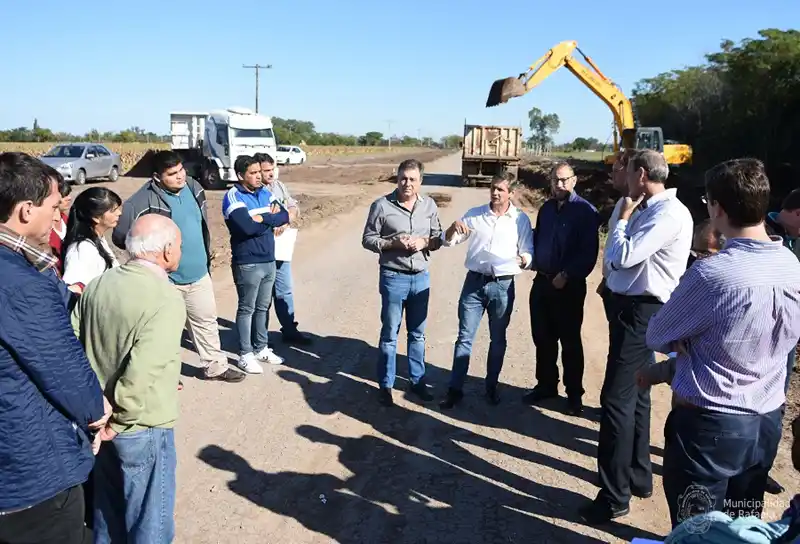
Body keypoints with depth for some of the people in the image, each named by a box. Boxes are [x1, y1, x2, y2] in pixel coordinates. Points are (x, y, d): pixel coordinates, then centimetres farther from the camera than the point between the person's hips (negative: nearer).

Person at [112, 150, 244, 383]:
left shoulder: (193, 188, 1)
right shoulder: (146, 200, -21)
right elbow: (120, 234, -22)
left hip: (199, 275, 6)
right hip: (166, 279, -6)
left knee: (207, 321, 17)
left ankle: (215, 366, 33)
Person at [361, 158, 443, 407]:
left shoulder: (429, 205, 2)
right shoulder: (382, 205, -8)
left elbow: (438, 238, 8)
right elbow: (367, 239, -5)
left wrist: (424, 242, -13)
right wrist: (393, 243, -19)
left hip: (421, 277, 3)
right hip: (393, 277, -3)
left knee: (417, 333, 15)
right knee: (389, 334, 6)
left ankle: (417, 381, 29)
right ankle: (385, 385, 20)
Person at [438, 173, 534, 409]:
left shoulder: (521, 219, -1)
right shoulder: (474, 214, 3)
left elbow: (528, 251, -1)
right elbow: (448, 241, 5)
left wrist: (524, 260, -24)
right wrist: (453, 227, -17)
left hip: (503, 285, -1)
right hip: (474, 282, 1)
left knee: (498, 339, 12)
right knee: (465, 337, 3)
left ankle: (491, 386, 27)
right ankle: (455, 389, 10)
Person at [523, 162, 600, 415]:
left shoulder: (585, 211, -9)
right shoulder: (546, 208, 12)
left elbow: (589, 252, -14)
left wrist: (567, 275, -18)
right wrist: (531, 258, 4)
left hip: (569, 286, -6)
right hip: (542, 281, 6)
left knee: (570, 341, 4)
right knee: (542, 338, 13)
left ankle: (574, 394, 16)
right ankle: (546, 385, 28)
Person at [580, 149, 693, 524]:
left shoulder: (668, 213, -17)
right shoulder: (648, 209, 13)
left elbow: (624, 255, -24)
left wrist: (623, 218, -10)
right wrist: (612, 283, 1)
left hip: (640, 312, -10)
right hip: (631, 307, 10)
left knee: (617, 398, -7)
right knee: (634, 395, 19)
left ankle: (615, 496, 3)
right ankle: (637, 475, 34)